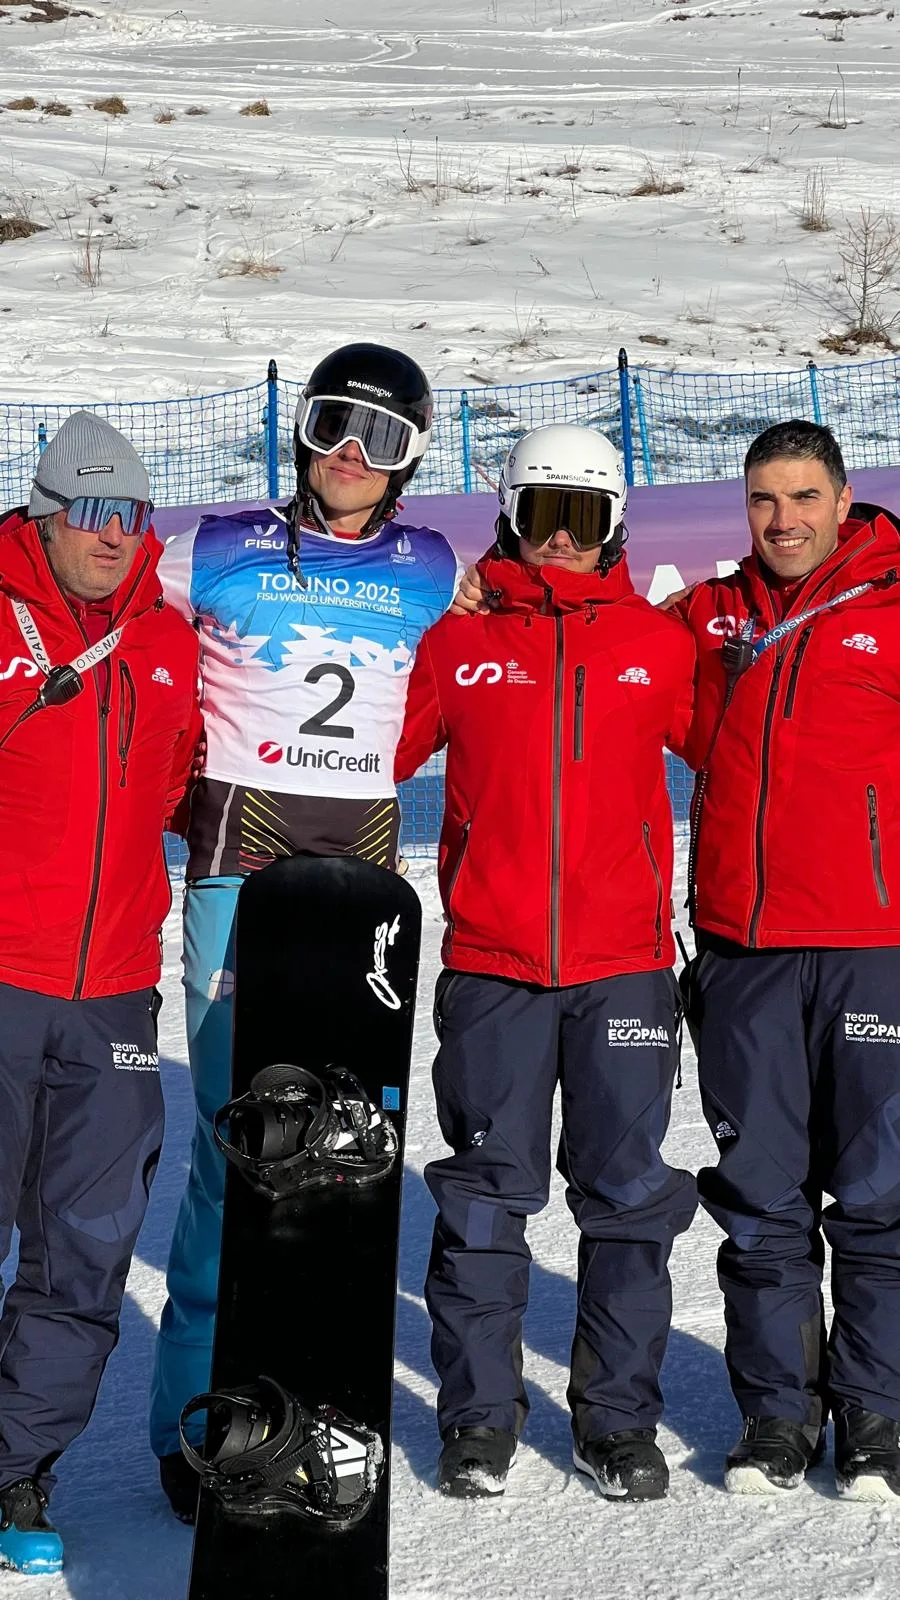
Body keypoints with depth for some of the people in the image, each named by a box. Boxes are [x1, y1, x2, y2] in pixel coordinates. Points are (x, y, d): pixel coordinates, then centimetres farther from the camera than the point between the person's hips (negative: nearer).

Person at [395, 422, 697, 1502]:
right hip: (490, 965, 0)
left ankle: (620, 1418, 18)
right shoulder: (459, 643, 6)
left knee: (627, 1196, 5)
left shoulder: (657, 643, 8)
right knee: (486, 1192, 5)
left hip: (625, 964, 1)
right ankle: (479, 1414, 17)